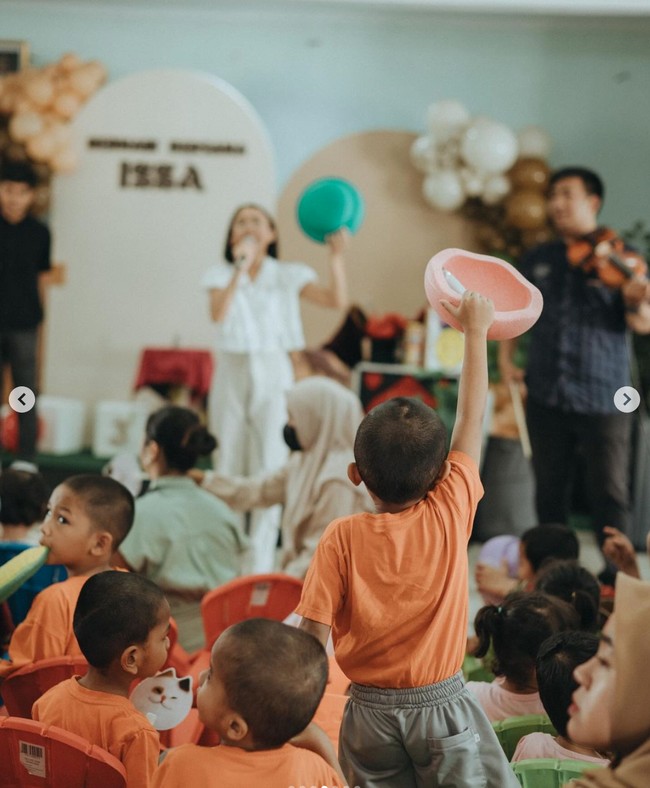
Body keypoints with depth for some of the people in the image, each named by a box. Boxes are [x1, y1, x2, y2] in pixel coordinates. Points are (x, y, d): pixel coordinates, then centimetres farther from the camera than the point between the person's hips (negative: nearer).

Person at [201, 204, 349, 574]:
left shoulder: (289, 276, 2)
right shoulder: (222, 274, 4)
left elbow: (338, 300, -11)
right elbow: (218, 314, -16)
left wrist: (336, 256, -23)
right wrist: (241, 268, -24)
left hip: (274, 375, -1)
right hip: (232, 373, 2)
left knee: (269, 470, -5)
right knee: (228, 470, 8)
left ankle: (261, 563, 0)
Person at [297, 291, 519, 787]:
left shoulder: (341, 539, -11)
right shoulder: (451, 514, -10)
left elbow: (313, 633, -13)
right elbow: (472, 416, 0)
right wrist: (476, 329, 10)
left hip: (371, 712, 1)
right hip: (442, 705, -1)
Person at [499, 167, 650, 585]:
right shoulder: (539, 259, 11)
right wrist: (506, 357, 7)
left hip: (602, 398, -4)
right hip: (546, 397, 4)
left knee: (609, 493, -1)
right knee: (549, 490, 12)